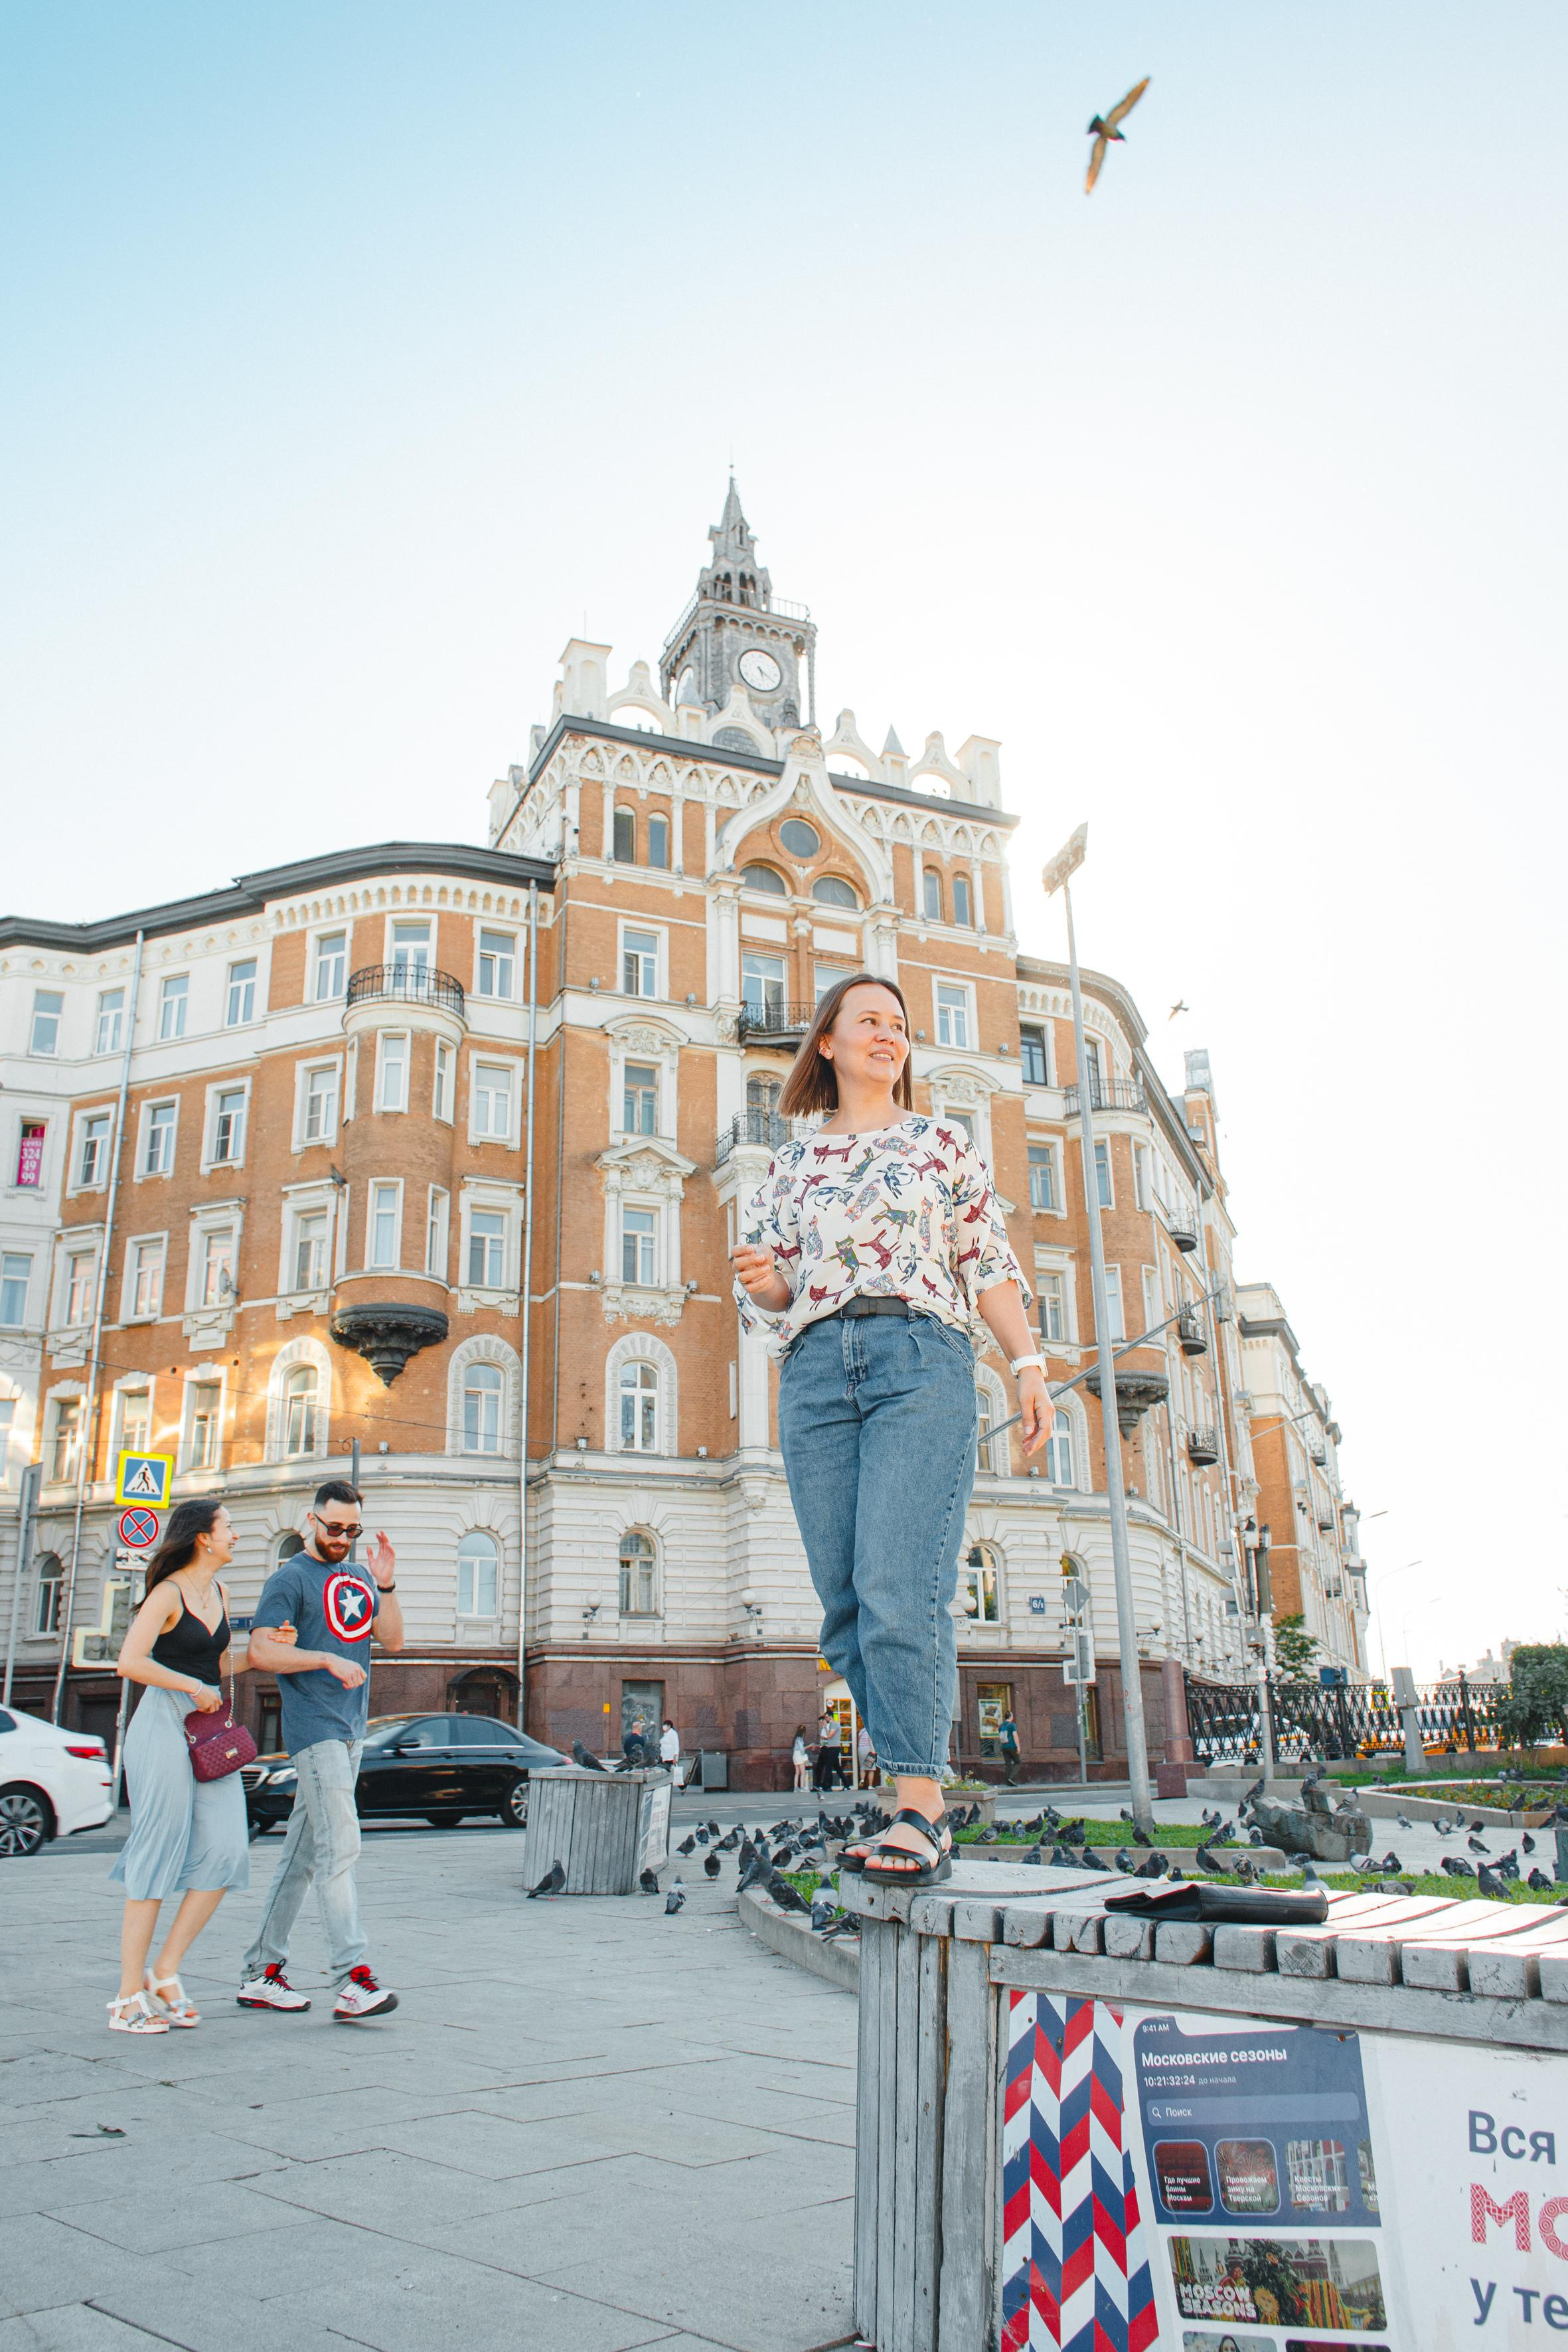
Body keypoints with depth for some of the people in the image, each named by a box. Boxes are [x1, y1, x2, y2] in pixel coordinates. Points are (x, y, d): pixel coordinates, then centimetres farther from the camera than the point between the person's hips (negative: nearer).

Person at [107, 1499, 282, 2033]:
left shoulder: (217, 1592, 15)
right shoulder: (169, 1593, -9)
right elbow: (130, 1662, -19)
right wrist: (194, 1687, -14)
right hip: (164, 1724, -8)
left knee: (225, 1850, -1)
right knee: (159, 1857, -3)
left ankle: (164, 1973, 10)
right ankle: (128, 1999, 7)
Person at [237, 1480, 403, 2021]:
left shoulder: (359, 1577, 18)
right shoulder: (291, 1578, -3)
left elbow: (392, 1640, 12)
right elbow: (261, 1652, -11)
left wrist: (386, 1585, -2)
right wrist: (329, 1659, -21)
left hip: (352, 1729, 7)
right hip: (314, 1727, -7)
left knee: (304, 1852, 10)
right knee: (339, 1846, -14)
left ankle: (260, 1973, 18)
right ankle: (353, 1980, -16)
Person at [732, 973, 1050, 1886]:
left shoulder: (944, 1143, 16)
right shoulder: (794, 1162, 21)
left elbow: (990, 1265, 11)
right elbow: (770, 1289, 20)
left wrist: (1030, 1365, -1)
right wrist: (761, 1281, -4)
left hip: (921, 1360, -3)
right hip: (817, 1371, 3)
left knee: (900, 1587, -17)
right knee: (850, 1603, -3)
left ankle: (920, 1814, -13)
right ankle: (927, 1806, 6)